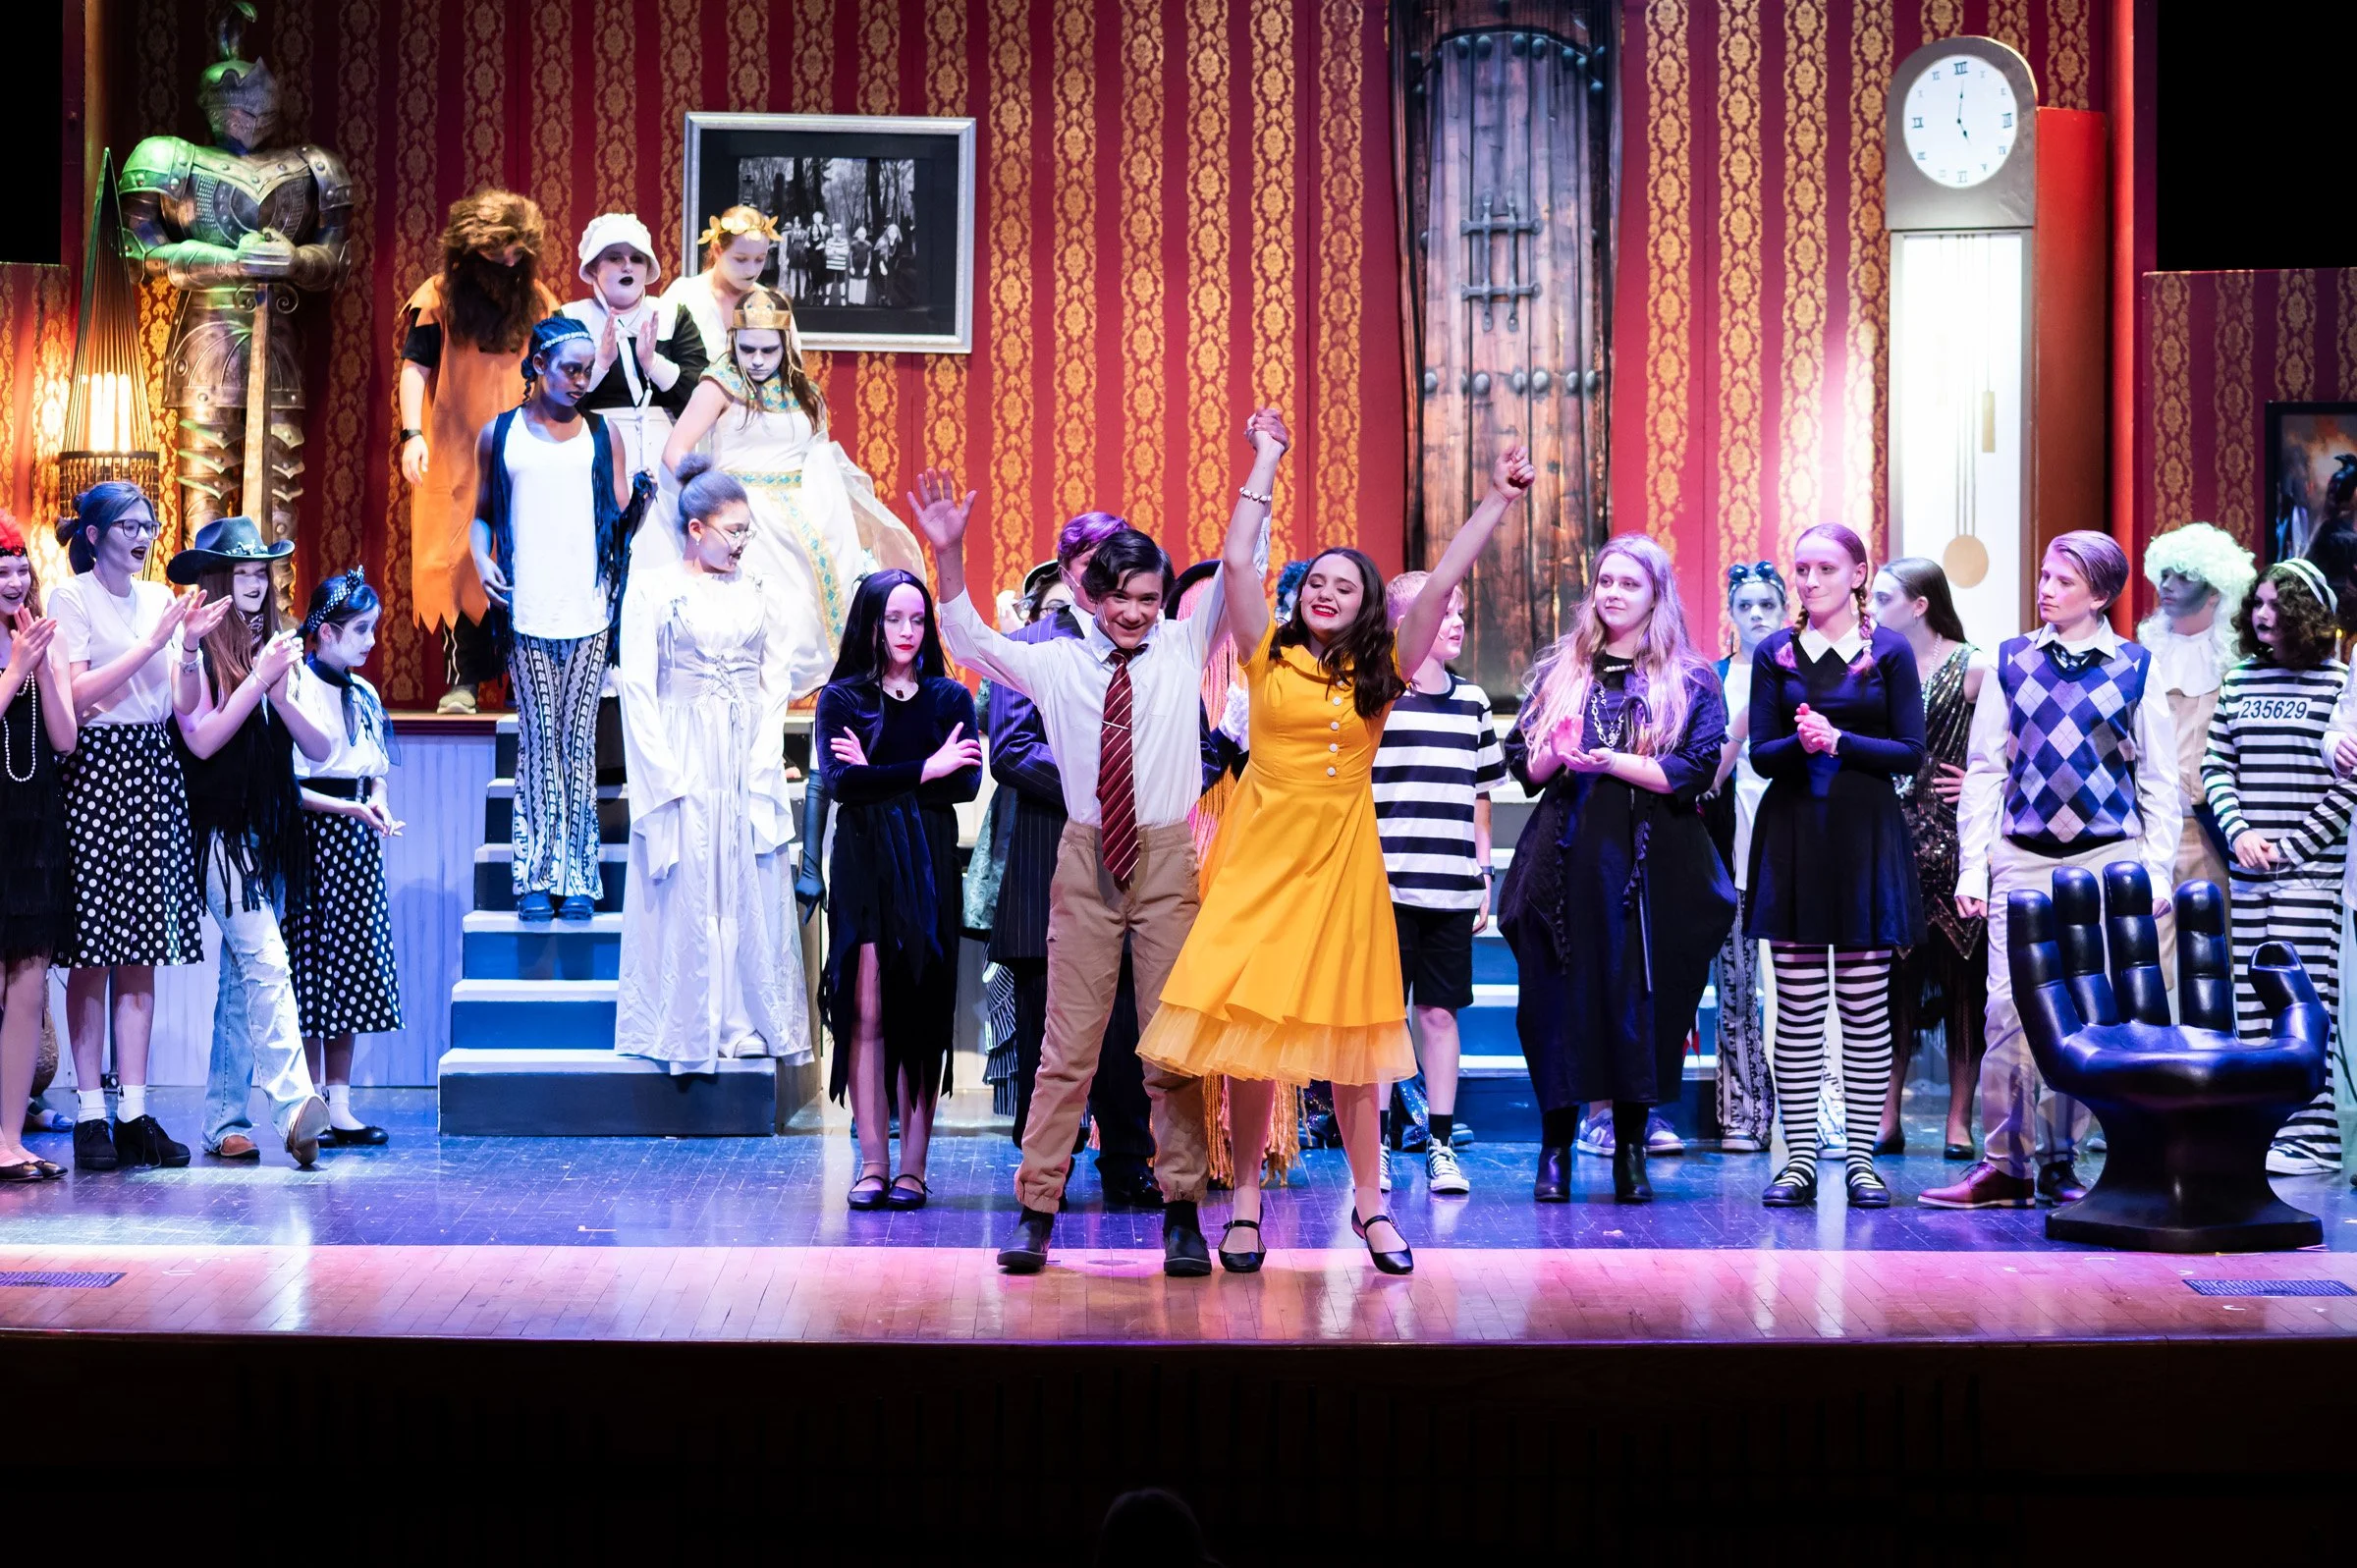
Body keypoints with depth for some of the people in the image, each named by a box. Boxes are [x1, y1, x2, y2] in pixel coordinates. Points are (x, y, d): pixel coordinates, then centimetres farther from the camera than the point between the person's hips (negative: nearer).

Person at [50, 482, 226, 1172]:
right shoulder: (71, 598, -1)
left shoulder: (160, 599, 14)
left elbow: (185, 703, 11)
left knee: (141, 948, 3)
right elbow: (78, 695, -12)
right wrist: (154, 642, -13)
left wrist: (190, 644, -6)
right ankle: (90, 1113, -1)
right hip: (95, 771, -5)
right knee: (91, 949, -4)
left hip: (154, 773, 5)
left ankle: (135, 1110, 4)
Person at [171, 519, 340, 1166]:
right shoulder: (199, 650, -5)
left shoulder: (277, 649, 14)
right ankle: (294, 1107, -26)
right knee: (267, 963, -18)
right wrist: (259, 678, -13)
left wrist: (281, 694, -8)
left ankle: (225, 1122, 11)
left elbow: (319, 747, 9)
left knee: (242, 979, 8)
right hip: (221, 832, -7)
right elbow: (202, 739, -14)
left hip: (272, 834, 7)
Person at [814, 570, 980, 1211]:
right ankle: (872, 1164, -4)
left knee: (922, 1015, -1)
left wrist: (880, 778, -9)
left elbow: (967, 783, -4)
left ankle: (913, 1167, 0)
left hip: (929, 869, 1)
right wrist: (922, 771, -10)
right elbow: (838, 780, -8)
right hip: (863, 867, -1)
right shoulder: (841, 698, 7)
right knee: (866, 1013, -6)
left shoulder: (949, 698, 11)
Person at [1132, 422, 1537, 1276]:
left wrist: (1497, 500, 0)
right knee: (1246, 1023, -2)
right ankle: (1246, 1199, 9)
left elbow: (1441, 583, 3)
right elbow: (1236, 561, -5)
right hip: (1262, 853, -1)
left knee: (1346, 1031, 4)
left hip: (1341, 859, 1)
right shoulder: (1269, 658, 3)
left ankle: (1370, 1202, 13)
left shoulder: (1380, 673, 6)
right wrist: (1266, 461, 0)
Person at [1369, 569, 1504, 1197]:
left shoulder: (1472, 702, 12)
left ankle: (1440, 1145, 13)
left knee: (1440, 1011, 7)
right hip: (1388, 885, -4)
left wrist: (1482, 874, 14)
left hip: (1452, 887, 4)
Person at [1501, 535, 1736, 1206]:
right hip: (1566, 858, 2)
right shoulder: (1556, 671, 14)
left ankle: (1630, 1150, 9)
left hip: (1649, 864, -2)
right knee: (1559, 999, -1)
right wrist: (1554, 755, -9)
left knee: (1640, 1000, -1)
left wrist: (1607, 761, -14)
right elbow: (1521, 760, 12)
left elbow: (1695, 771, -6)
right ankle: (1556, 1148, 6)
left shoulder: (1690, 683, 5)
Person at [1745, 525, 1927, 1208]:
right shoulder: (1775, 652, 8)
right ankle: (1799, 1160, 5)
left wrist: (1839, 741, -14)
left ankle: (1861, 1158, 6)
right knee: (1797, 1009, 1)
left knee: (1866, 1009, 0)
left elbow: (1910, 752, -1)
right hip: (1792, 836, 1)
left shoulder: (1889, 651, 4)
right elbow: (1761, 754, 3)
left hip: (1865, 836, -1)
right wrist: (1801, 744, -17)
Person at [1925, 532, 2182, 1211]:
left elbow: (2160, 782, 7)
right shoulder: (2010, 661, 8)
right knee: (2010, 1008, -6)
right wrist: (1972, 867, 2)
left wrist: (2157, 869, -1)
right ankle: (2005, 1164, 0)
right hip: (2023, 859, 1)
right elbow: (1984, 770, 8)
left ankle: (2058, 1160, 11)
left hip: (2109, 859, -1)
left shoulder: (2135, 667, 5)